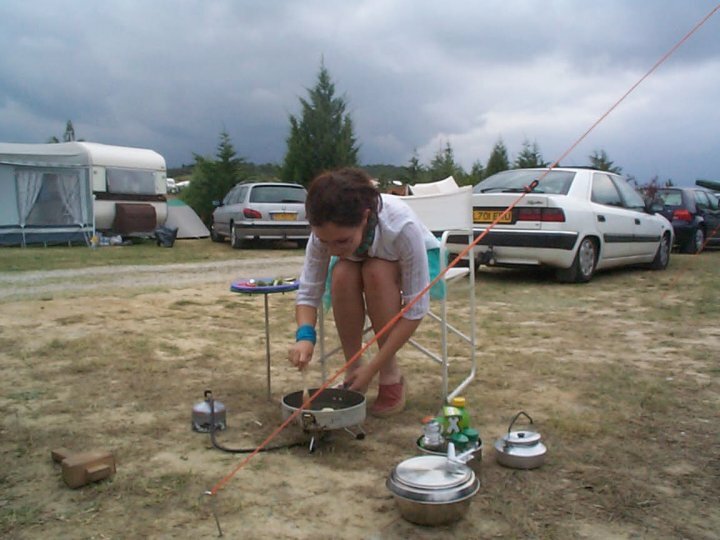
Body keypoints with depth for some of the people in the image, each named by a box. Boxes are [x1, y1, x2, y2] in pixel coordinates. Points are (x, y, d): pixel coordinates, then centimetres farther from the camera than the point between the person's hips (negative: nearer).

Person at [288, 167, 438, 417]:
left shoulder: (402, 225, -40)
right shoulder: (325, 231, -29)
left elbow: (416, 308, -34)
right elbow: (308, 292, -21)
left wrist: (374, 367, -36)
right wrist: (305, 335, -42)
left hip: (415, 265, -2)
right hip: (361, 263, 3)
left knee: (376, 272, -36)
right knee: (342, 274, -33)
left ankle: (391, 378, -20)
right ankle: (353, 373, -15)